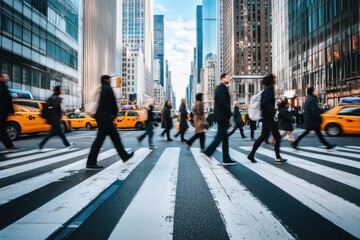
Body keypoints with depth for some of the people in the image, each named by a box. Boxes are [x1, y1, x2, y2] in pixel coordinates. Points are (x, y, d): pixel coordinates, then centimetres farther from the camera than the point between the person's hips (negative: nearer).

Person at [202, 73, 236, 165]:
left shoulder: (221, 88, 20)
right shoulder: (222, 87, -10)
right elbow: (223, 101, -21)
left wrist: (228, 115, 14)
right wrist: (230, 112, -12)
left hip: (221, 116, 10)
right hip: (222, 116, -10)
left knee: (224, 138, 9)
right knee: (220, 137, -7)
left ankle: (226, 159, 12)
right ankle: (206, 153, -5)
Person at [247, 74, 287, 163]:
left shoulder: (267, 88, 16)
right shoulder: (270, 88, -12)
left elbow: (264, 101, 18)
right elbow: (266, 101, -24)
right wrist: (273, 111, -16)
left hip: (265, 116, 9)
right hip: (268, 116, -9)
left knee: (263, 136, 12)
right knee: (277, 136, -1)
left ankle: (251, 154, 11)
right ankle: (278, 157, 5)